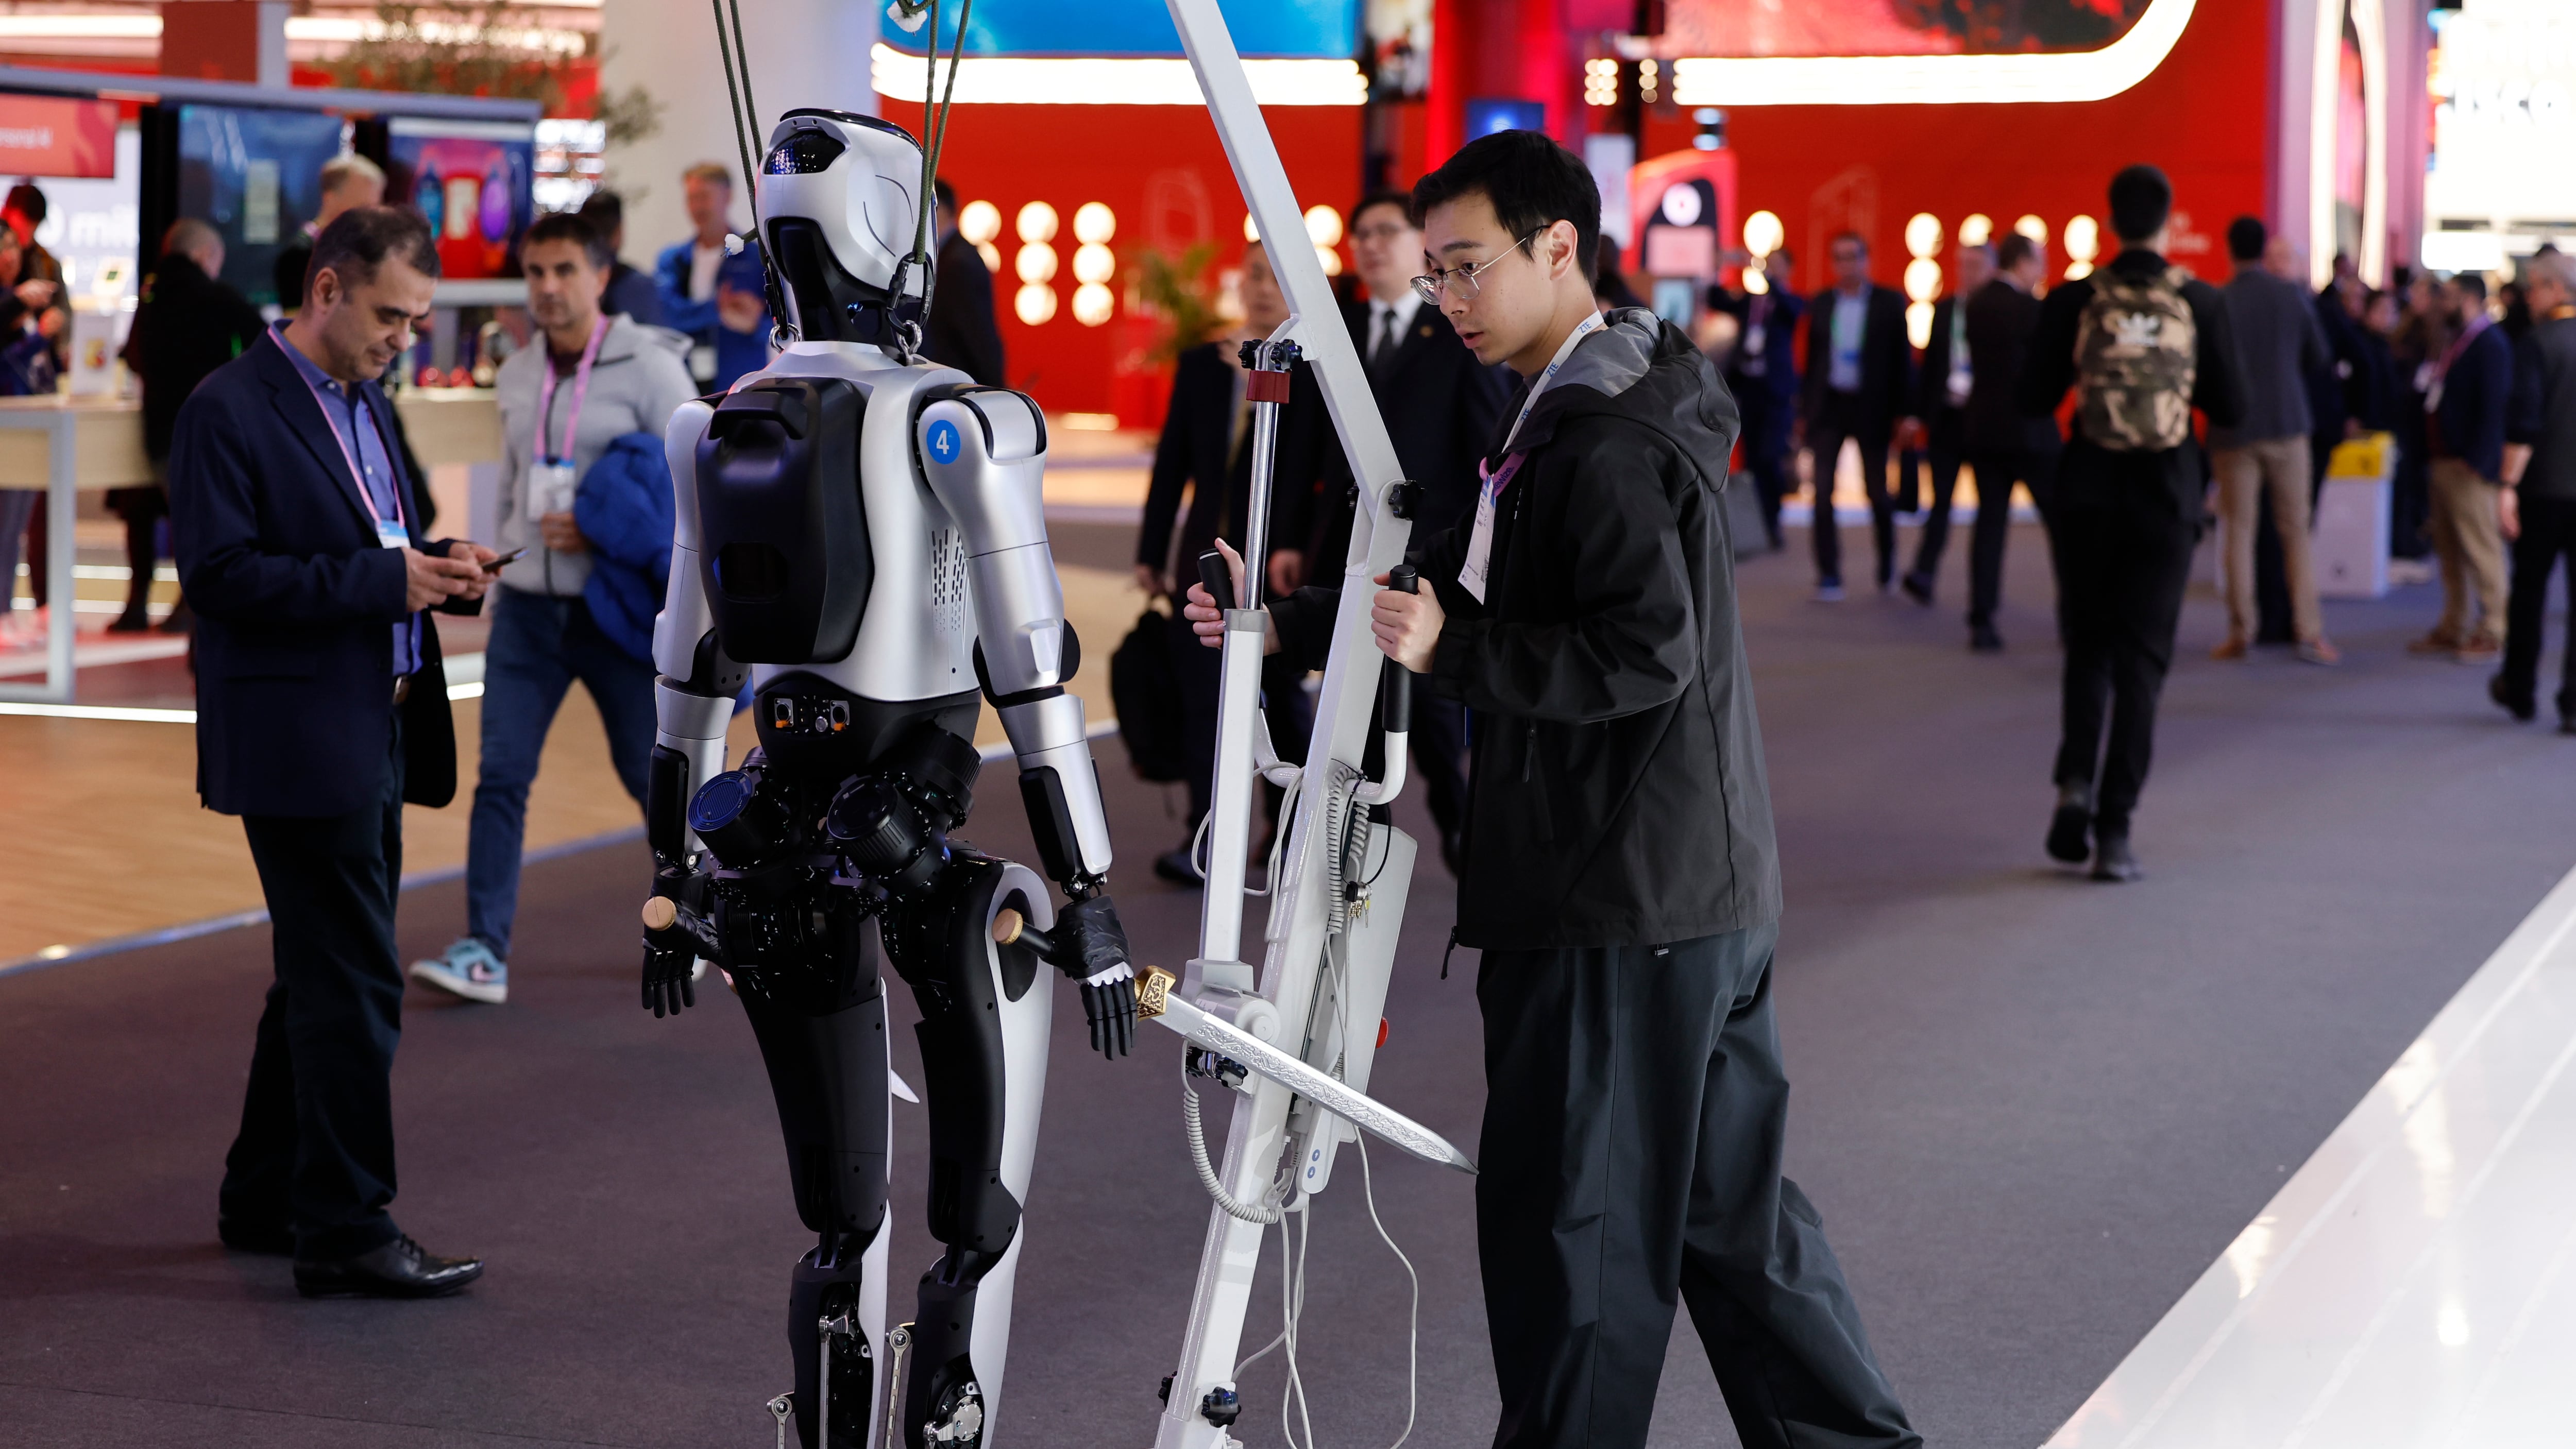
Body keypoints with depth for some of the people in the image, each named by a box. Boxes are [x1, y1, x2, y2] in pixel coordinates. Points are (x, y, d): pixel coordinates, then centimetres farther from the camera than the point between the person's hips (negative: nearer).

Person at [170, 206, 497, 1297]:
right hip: (298, 744, -9)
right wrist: (383, 579, -22)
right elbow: (219, 573, -18)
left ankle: (265, 1199, 27)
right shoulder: (229, 410, -12)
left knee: (323, 979, 16)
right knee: (351, 988, -7)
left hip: (372, 737, 9)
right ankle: (345, 1234, -1)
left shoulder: (365, 406, 15)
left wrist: (436, 567, 1)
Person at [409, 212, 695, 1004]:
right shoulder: (516, 376, 9)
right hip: (527, 606, 4)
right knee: (501, 775, -4)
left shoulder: (650, 370, -8)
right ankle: (485, 952, -5)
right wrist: (495, 585, 18)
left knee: (653, 773, 7)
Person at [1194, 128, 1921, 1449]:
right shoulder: (1590, 412, 16)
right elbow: (1459, 587, 20)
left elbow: (1649, 650, -25)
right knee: (1726, 1197, 17)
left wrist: (1451, 651, -29)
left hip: (1617, 898, -10)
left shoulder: (1600, 444, -17)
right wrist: (1285, 626, 12)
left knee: (1570, 1211, -1)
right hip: (1707, 889, 10)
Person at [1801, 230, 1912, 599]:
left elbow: (1902, 360, -2)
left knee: (1877, 490, 7)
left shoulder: (1889, 303, -2)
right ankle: (1829, 576, -3)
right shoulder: (1821, 304, 6)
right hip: (1828, 404, 2)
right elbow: (1812, 358, 10)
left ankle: (1887, 561, 30)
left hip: (1870, 407, -2)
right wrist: (1804, 412, 7)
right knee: (1823, 491, -6)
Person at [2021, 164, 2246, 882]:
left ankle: (2077, 779, -3)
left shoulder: (2071, 301, -6)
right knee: (2143, 655, 4)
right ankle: (2114, 828, 0)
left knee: (2087, 643, 18)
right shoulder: (2202, 303, -6)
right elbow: (2229, 409, -2)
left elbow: (2035, 399, -1)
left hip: (2089, 490, 1)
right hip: (2167, 493, -1)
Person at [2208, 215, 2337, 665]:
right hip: (2288, 424, 2)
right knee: (2295, 530, 7)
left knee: (2239, 531, 6)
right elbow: (2320, 358, 6)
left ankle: (2240, 632, 6)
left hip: (2235, 430, -2)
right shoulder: (2293, 295, -3)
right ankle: (2309, 631, 2)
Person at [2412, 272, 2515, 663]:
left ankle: (2491, 634, 3)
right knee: (2449, 553, 14)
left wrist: (2476, 462, -22)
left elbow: (2493, 408, -19)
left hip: (2469, 468, -10)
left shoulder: (2490, 345, -14)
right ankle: (2453, 628, 21)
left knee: (2481, 550, -3)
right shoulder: (2458, 340, 15)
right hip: (2445, 462, 10)